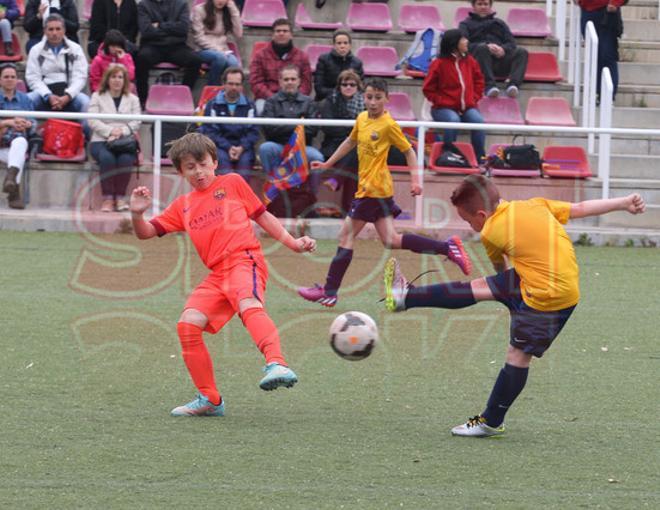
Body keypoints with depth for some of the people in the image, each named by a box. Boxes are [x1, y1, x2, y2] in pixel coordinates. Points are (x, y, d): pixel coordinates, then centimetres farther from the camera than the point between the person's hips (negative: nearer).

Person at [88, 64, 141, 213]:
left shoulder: (132, 99, 19)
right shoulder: (97, 97, 15)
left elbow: (136, 123, 5)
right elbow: (93, 121, 1)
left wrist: (122, 131, -14)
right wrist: (110, 131, -14)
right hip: (101, 141, -1)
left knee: (126, 158, -34)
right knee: (107, 157, -35)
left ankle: (120, 196, -23)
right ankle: (108, 198, -31)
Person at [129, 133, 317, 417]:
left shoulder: (232, 183, 15)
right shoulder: (183, 206, 23)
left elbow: (262, 216, 19)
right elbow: (146, 233, 19)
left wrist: (293, 243, 12)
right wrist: (137, 214, -3)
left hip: (245, 260, -5)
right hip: (217, 276, 5)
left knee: (248, 304, -36)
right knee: (188, 325, -10)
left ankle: (277, 366, -58)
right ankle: (210, 400, 2)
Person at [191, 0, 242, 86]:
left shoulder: (229, 11, 10)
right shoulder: (199, 10, -1)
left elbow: (238, 34, -1)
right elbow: (199, 37, -7)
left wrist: (233, 9, -3)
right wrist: (217, 50, -17)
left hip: (222, 51, 3)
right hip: (203, 50, -3)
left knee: (233, 63, -32)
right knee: (220, 57, -37)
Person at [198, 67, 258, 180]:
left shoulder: (249, 106, 14)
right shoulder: (213, 105, 10)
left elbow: (253, 131, 4)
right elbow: (210, 131, 0)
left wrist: (242, 148, -16)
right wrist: (228, 148, -16)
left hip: (242, 148, 1)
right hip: (220, 147, -1)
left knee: (245, 159, -32)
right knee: (223, 157, -34)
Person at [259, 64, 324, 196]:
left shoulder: (308, 102, 13)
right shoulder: (272, 102, 10)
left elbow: (313, 129, -1)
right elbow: (269, 128, -6)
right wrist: (295, 126, -6)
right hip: (278, 147, 0)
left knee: (317, 157, -31)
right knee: (265, 148, -33)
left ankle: (312, 195, -12)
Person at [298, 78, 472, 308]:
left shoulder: (388, 125, -12)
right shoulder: (362, 119, 11)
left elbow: (408, 151, -6)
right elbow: (351, 142, 27)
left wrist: (415, 180, -14)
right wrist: (327, 164, 28)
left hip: (373, 188, -8)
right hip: (367, 187, 8)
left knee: (347, 234, -3)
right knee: (391, 240, 8)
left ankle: (329, 291, 2)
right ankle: (448, 247, 10)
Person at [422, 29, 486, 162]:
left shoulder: (470, 61, 8)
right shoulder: (439, 64, -5)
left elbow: (479, 81, 21)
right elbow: (428, 89, 0)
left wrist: (474, 98, 6)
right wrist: (441, 101, -9)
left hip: (467, 107, 4)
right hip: (445, 108, -3)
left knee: (478, 121, -26)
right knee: (453, 120, -36)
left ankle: (480, 159, -19)